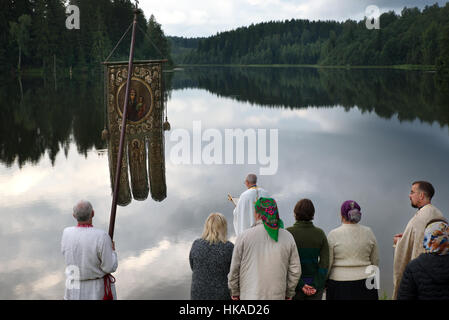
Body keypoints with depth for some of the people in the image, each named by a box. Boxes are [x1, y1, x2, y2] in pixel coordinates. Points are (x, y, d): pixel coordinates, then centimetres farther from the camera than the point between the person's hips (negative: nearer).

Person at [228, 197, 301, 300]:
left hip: (250, 295, -2)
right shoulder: (287, 237, -2)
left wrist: (234, 293, 10)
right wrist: (289, 294, 15)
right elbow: (295, 270, 2)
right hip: (277, 295, 2)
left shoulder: (244, 236, -8)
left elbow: (234, 269, -3)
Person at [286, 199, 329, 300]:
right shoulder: (320, 233, -1)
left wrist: (300, 285, -10)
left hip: (294, 284, -2)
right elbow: (325, 263, -5)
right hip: (315, 285, 2)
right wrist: (316, 286, -6)